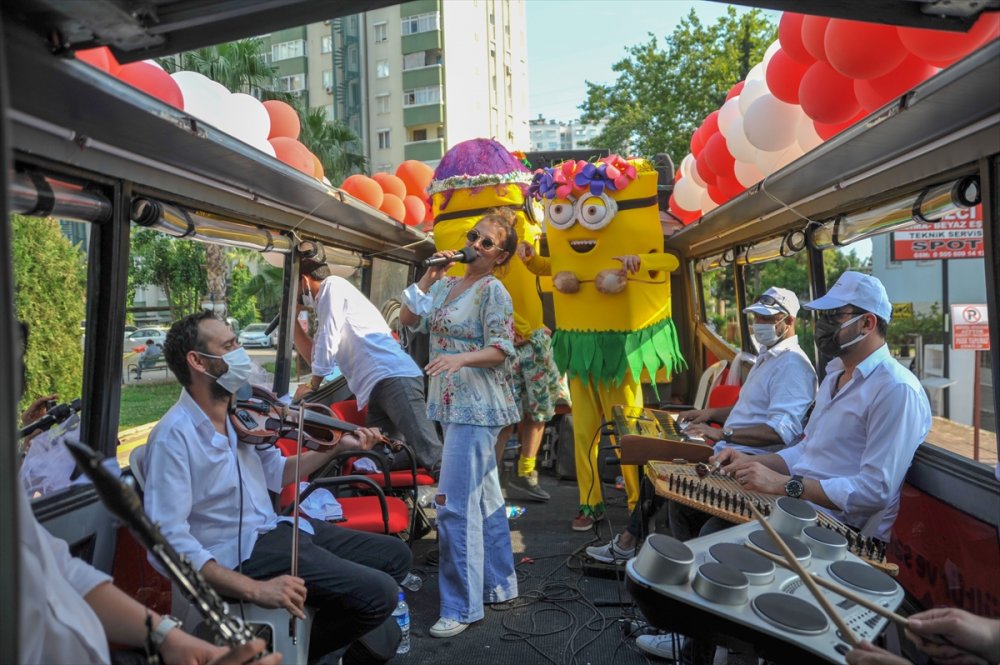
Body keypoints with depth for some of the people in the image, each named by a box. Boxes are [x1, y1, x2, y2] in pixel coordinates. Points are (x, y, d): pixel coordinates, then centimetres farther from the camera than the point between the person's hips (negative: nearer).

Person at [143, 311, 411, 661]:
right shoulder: (173, 435, -19)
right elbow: (167, 539, -24)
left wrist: (336, 447, 9)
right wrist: (252, 588, -30)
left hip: (275, 528, 8)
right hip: (241, 553, -8)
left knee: (395, 555, 10)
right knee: (379, 593, -18)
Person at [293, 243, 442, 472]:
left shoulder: (333, 285, 6)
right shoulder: (326, 302, 33)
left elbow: (328, 344, -2)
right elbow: (313, 353, 40)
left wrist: (313, 385, 10)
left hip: (395, 378, -10)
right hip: (378, 388, 10)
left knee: (432, 456, -21)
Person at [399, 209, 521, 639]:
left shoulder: (493, 291, -9)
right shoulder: (446, 285, 13)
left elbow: (500, 351, -14)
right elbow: (408, 319, 9)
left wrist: (461, 358, -30)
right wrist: (428, 277, 0)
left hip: (476, 407, -8)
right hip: (452, 405, 8)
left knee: (455, 503, -10)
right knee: (485, 497, 15)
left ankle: (462, 606, 1)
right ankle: (499, 584, 28)